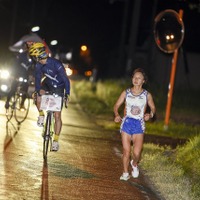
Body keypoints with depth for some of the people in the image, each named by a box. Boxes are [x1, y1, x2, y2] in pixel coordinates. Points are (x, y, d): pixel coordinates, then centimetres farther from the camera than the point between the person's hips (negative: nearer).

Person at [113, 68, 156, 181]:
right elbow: (116, 106, 8)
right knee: (126, 151, 1)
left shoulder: (147, 95, 2)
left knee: (137, 153, -10)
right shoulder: (126, 93, 4)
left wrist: (150, 115, -9)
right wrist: (117, 115, -13)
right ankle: (125, 173, 20)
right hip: (127, 123, 1)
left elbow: (153, 108, 14)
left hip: (139, 125, -1)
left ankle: (134, 164, 25)